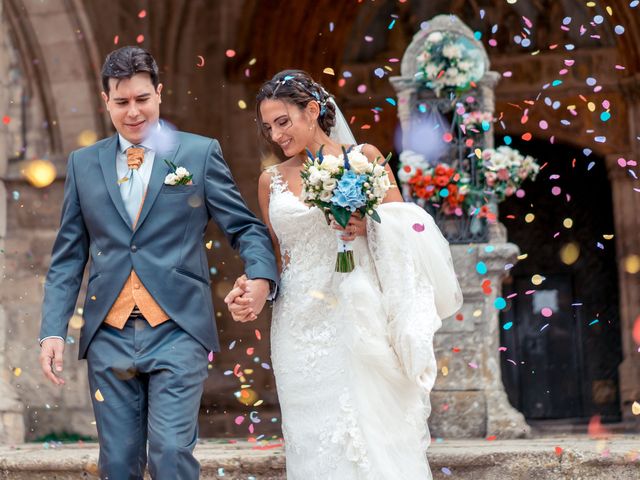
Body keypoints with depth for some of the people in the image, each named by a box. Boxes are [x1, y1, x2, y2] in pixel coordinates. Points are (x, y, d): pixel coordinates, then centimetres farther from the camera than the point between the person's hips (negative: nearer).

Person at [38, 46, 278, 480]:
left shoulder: (200, 153, 5)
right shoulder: (83, 164, 12)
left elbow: (246, 227, 3)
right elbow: (68, 256, 13)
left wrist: (261, 276, -17)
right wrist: (53, 330, 3)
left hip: (177, 331, -3)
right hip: (108, 336, 3)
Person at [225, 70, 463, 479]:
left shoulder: (363, 157, 4)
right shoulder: (272, 180, 12)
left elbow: (403, 229, 5)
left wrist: (369, 227, -14)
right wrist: (251, 289, 0)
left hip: (358, 319, -3)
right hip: (300, 327, 3)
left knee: (373, 433, -7)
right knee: (316, 442, 0)